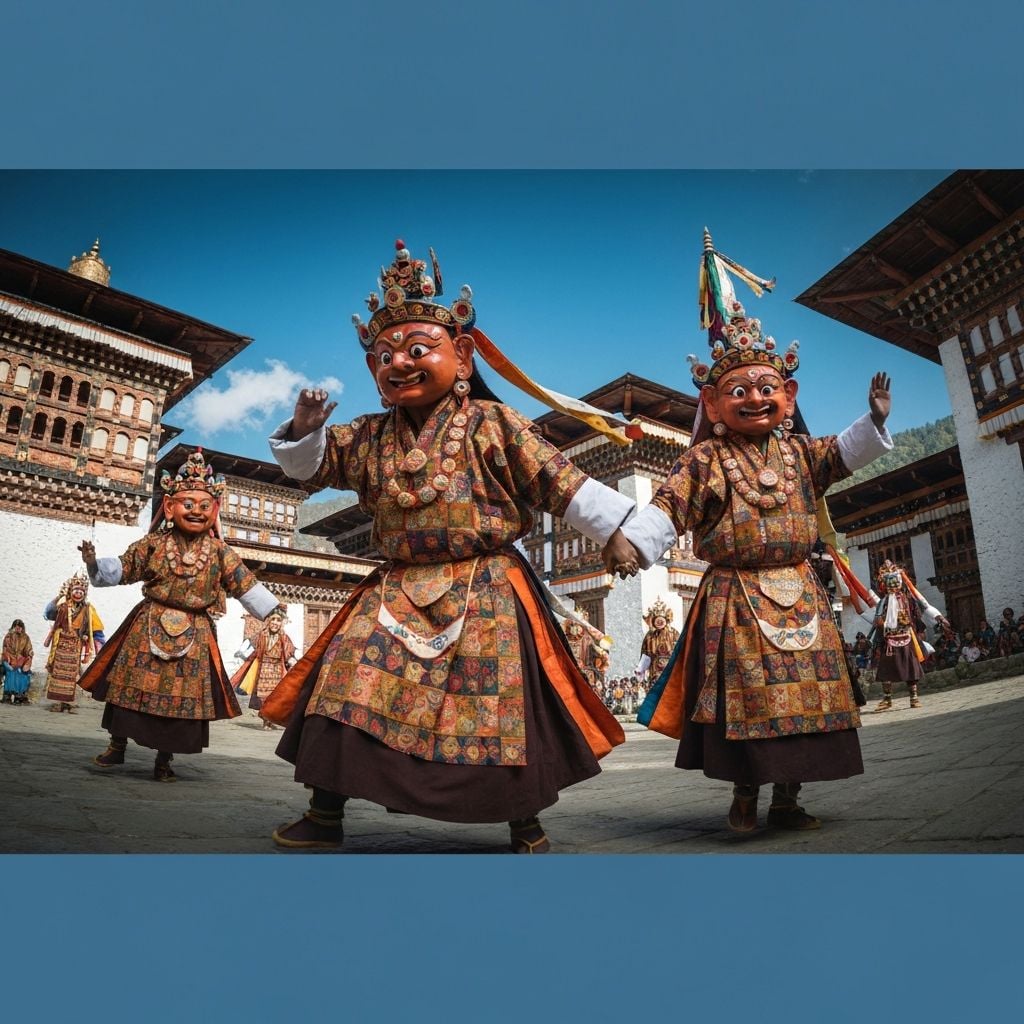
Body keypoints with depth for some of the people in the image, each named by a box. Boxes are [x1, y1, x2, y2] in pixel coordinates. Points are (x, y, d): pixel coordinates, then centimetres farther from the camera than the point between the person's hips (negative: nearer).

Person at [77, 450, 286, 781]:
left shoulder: (220, 553, -1)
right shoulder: (153, 544, -1)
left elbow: (246, 584, -2)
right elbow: (122, 569, 5)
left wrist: (271, 609, -7)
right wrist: (95, 564, -12)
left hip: (193, 635, 0)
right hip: (147, 628, 0)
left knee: (182, 696, 4)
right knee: (131, 686, 7)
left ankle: (164, 758, 21)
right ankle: (117, 745, 28)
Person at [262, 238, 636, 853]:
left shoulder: (494, 424, -3)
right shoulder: (371, 438, 10)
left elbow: (561, 483, -3)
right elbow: (312, 467, 19)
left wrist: (621, 528, -7)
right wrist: (304, 429, -3)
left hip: (484, 593, -4)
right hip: (395, 592, 4)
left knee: (502, 704, -3)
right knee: (347, 683, -1)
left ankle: (527, 827, 21)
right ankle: (325, 815, 19)